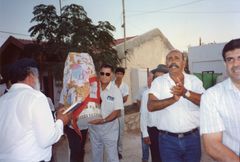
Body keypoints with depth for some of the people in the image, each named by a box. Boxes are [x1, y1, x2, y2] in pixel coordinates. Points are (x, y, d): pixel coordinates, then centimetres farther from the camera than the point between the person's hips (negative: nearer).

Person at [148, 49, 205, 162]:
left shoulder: (194, 80, 1)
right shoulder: (158, 81, -3)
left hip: (192, 137, 2)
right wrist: (173, 99, -28)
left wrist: (185, 92, -30)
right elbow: (150, 106, -13)